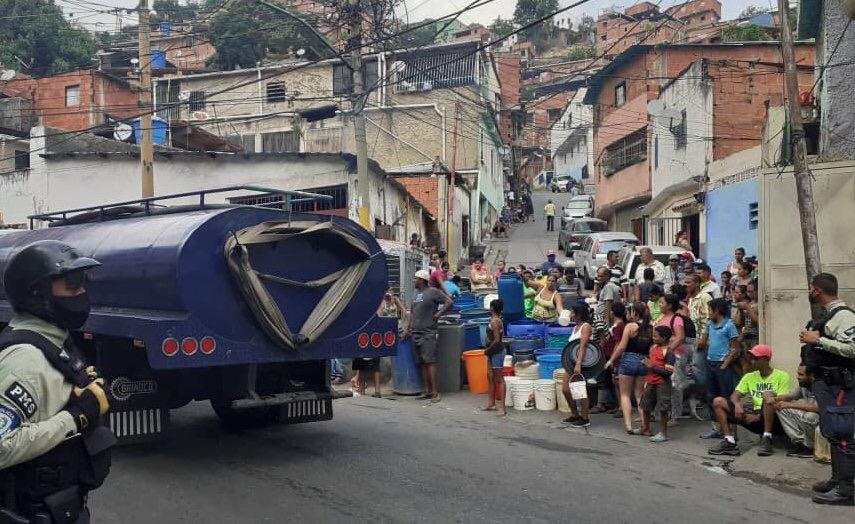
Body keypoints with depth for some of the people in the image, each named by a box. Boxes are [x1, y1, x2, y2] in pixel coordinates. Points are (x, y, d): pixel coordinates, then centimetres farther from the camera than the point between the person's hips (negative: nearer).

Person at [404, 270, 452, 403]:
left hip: (428, 333, -8)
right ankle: (427, 391, 10)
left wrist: (438, 314, -11)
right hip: (415, 332, 8)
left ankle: (435, 392, -11)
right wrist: (408, 329, 20)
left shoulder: (433, 292, -5)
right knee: (422, 363, 7)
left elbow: (449, 302, -10)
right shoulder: (416, 294, 19)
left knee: (430, 362, -11)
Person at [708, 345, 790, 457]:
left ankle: (767, 439, -27)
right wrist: (737, 404, -19)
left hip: (772, 419, -5)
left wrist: (759, 416, -19)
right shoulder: (749, 377, 16)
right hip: (752, 416, 5)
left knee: (768, 395, -35)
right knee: (718, 402, -10)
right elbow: (735, 395, 6)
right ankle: (730, 441, -22)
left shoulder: (782, 376, 1)